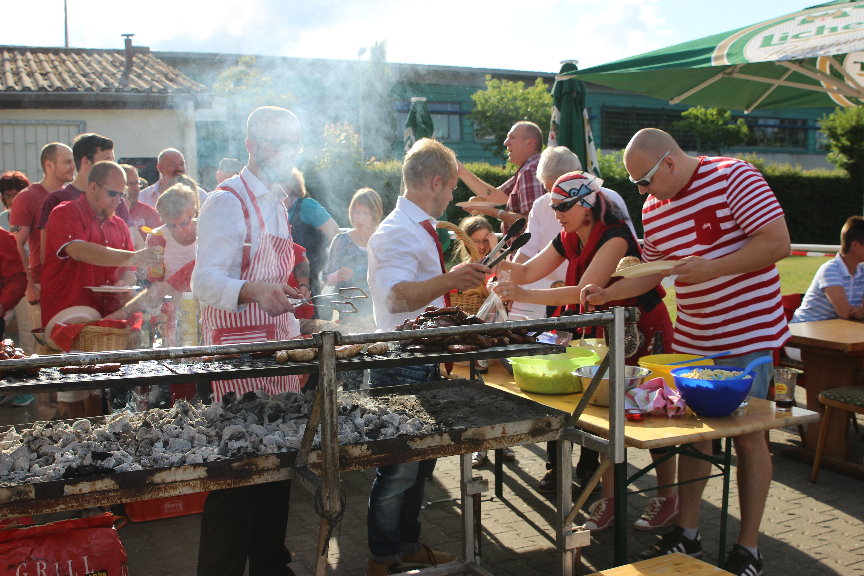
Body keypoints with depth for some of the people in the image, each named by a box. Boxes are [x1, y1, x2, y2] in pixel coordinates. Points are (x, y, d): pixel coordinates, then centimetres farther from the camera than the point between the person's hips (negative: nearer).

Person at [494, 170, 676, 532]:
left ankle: (668, 498, 18)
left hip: (645, 330, -7)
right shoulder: (568, 240, 0)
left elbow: (585, 291, -34)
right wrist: (502, 263, -19)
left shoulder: (614, 237, -26)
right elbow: (527, 273, 3)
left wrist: (525, 295, -39)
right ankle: (608, 499, 13)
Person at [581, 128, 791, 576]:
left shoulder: (733, 177, -13)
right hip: (691, 338, 6)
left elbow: (778, 242, -19)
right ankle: (687, 533, 25)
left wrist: (709, 268, -24)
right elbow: (652, 270, 16)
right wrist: (608, 293, 2)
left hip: (747, 336, -6)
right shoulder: (653, 207, 7)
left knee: (747, 435, 3)